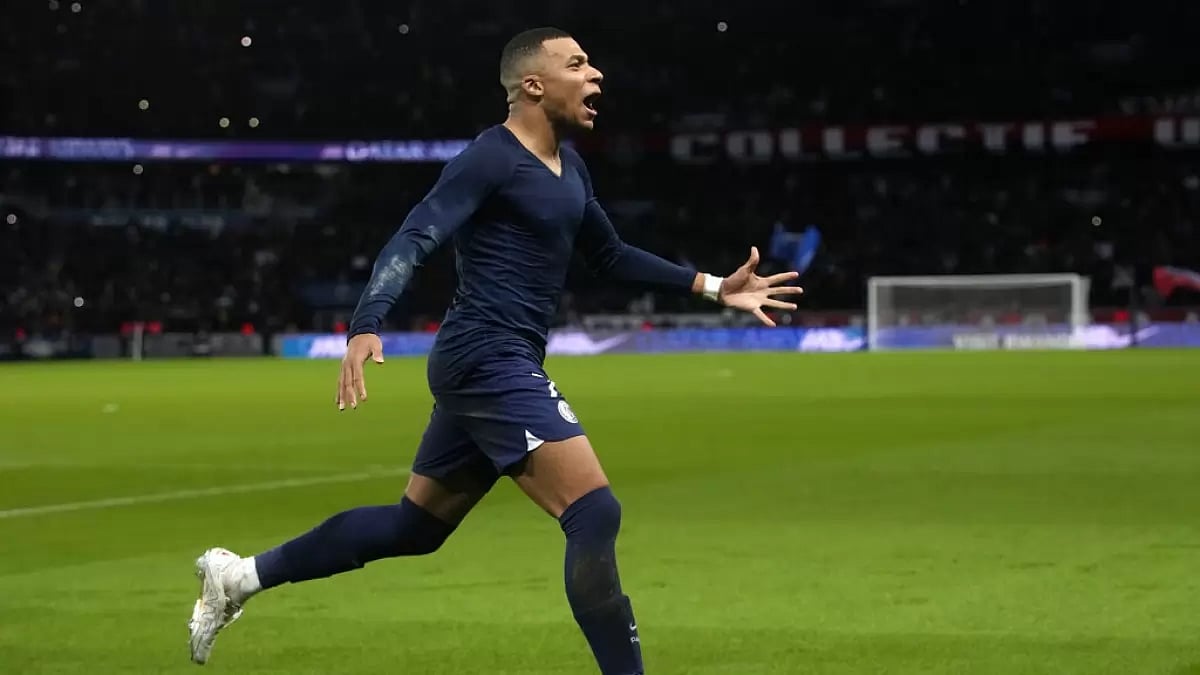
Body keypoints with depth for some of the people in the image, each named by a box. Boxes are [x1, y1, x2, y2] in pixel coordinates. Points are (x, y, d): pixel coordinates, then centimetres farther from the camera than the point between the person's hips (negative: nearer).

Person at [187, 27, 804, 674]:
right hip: (489, 359, -10)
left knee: (414, 525, 18)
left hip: (496, 366, 10)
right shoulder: (492, 158, -12)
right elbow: (413, 239, -21)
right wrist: (366, 327, -36)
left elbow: (610, 256, 28)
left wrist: (713, 287, 22)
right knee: (595, 512, -16)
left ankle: (241, 575, 28)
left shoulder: (567, 165, 16)